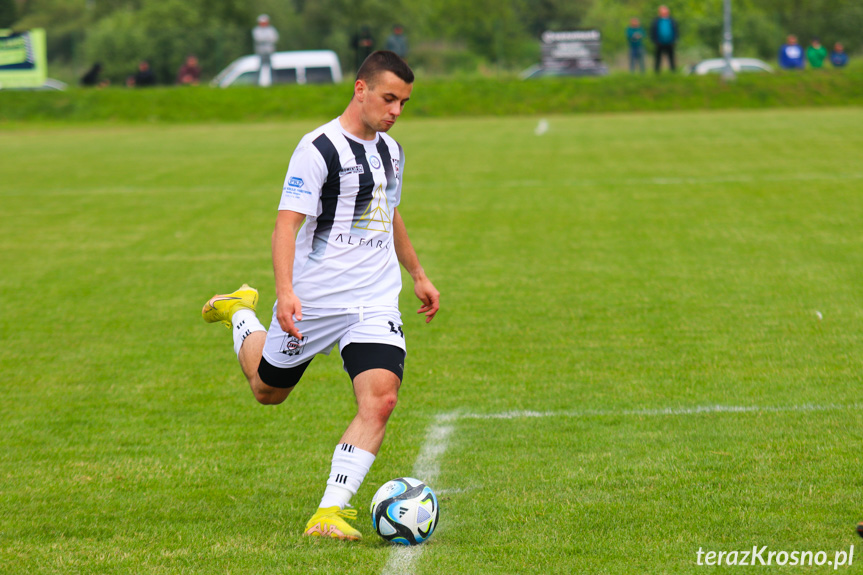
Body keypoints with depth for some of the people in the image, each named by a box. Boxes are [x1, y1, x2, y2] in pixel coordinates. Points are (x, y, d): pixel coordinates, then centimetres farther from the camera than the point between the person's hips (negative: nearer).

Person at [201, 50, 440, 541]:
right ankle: (240, 313, 48)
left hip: (375, 307, 5)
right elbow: (287, 224, -20)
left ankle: (331, 511, -14)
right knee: (268, 390, 16)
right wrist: (286, 292, -33)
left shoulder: (391, 150, 10)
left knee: (380, 399, -17)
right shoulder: (318, 149, -14)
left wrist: (418, 274, 34)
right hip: (313, 301, -5)